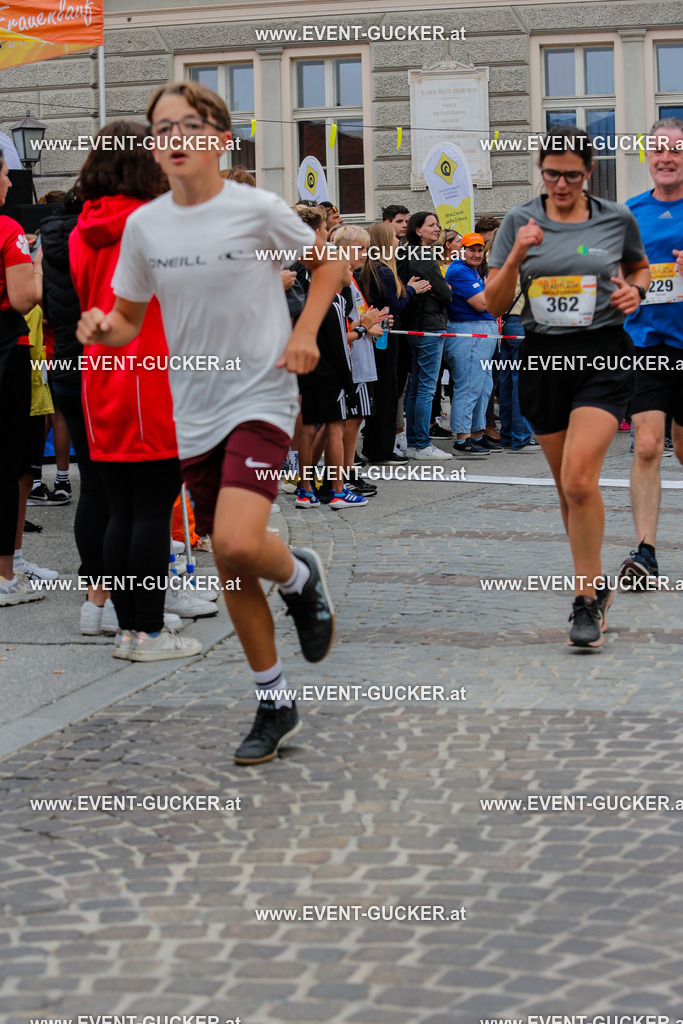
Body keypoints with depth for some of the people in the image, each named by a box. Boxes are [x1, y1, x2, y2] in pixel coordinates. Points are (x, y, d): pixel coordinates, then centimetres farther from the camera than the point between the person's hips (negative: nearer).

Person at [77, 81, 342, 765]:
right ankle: (275, 706, 25)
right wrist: (102, 329, -12)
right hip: (194, 412, 5)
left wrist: (304, 333, -7)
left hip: (262, 397, -4)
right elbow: (129, 319, 11)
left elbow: (327, 260, 7)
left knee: (238, 543, -25)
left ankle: (300, 577, 11)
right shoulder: (144, 225, 2)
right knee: (230, 568, 9)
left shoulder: (257, 210, -9)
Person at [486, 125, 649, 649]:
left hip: (604, 356, -3)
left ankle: (587, 597, -7)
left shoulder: (618, 218, 1)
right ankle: (597, 583, 30)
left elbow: (639, 266, 21)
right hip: (543, 359, 3)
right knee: (568, 488, 11)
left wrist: (634, 290, -1)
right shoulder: (520, 221, 1)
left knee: (579, 479, -19)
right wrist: (516, 257, -16)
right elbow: (495, 305, 0)